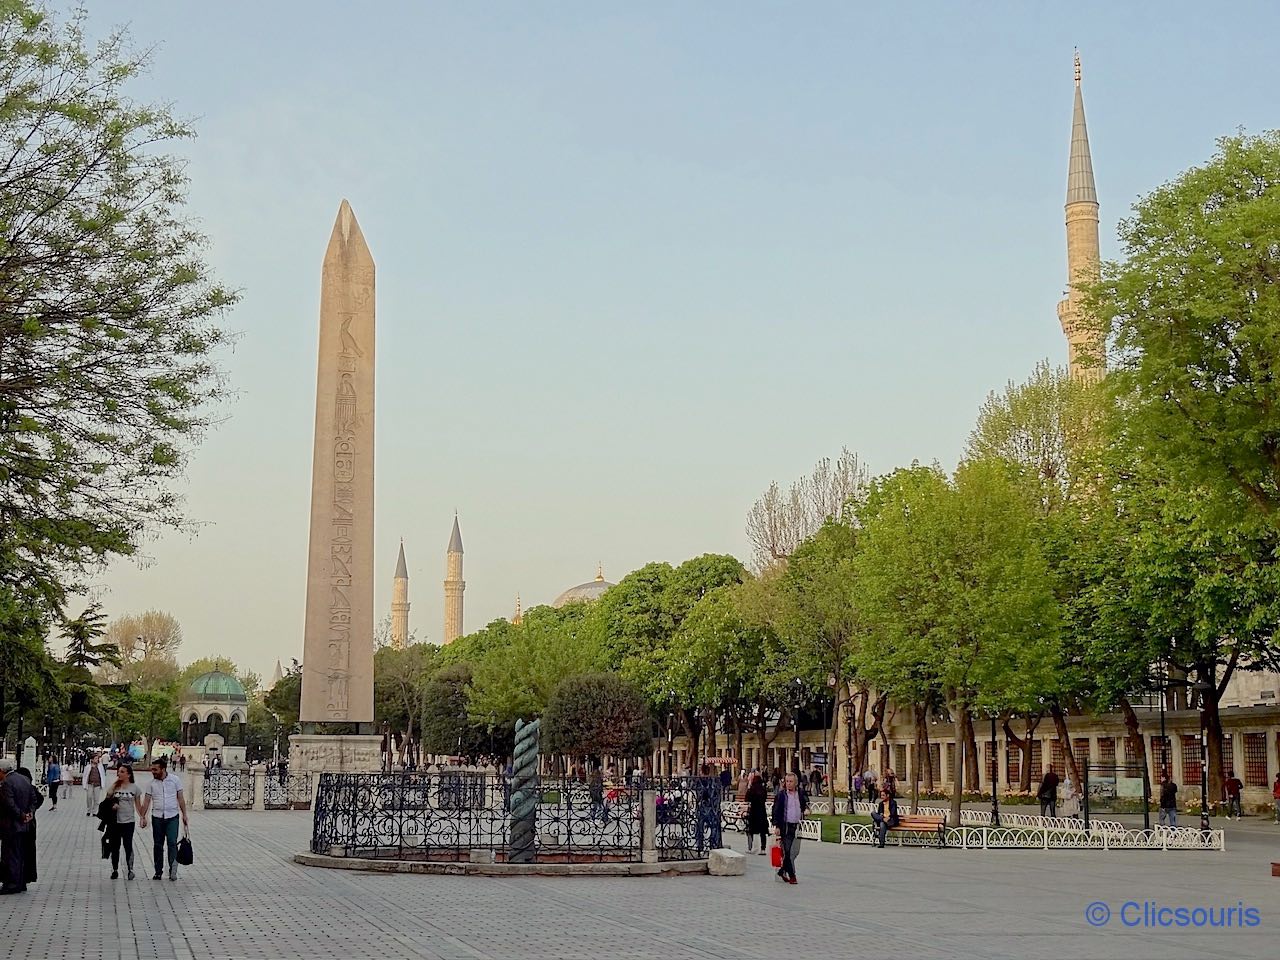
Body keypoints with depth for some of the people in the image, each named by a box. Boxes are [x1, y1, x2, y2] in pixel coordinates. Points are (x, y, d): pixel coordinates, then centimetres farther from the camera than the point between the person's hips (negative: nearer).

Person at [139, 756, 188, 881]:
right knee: (158, 845, 7)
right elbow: (146, 801, 4)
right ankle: (158, 872, 14)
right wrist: (143, 817, -4)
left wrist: (184, 815, 2)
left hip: (172, 817, -2)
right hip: (157, 817, 2)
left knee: (172, 842, -12)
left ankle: (173, 870, -12)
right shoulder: (152, 783, 3)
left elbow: (180, 799, 4)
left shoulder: (175, 780, 0)